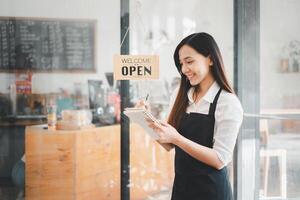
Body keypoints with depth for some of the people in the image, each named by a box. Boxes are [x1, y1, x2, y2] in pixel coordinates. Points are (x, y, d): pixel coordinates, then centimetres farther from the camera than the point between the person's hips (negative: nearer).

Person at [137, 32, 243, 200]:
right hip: (181, 186, 5)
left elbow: (220, 159, -18)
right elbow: (170, 145, 8)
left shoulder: (228, 103, -14)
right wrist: (150, 119, -8)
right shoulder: (182, 95, 2)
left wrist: (176, 138, -25)